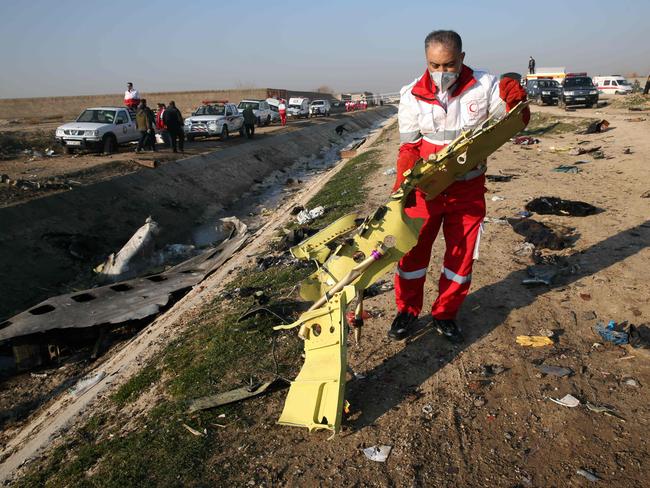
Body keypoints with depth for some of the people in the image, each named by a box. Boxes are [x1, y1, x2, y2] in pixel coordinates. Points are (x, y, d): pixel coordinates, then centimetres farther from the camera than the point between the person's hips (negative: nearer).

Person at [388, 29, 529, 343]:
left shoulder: (485, 85, -8)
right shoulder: (413, 95, -7)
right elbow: (409, 145, -3)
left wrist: (515, 102, -22)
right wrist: (403, 181, -18)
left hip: (468, 188, 1)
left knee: (462, 254, 10)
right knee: (413, 249, 6)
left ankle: (445, 314, 31)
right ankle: (407, 311, 29)